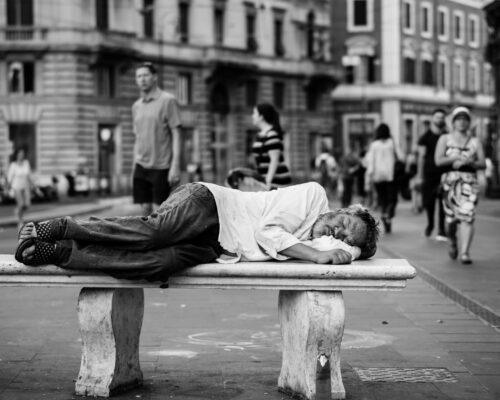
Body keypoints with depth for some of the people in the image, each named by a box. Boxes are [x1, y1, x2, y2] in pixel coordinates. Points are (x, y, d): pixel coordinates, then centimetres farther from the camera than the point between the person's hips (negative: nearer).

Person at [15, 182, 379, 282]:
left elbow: (272, 247, 2)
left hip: (212, 250, 5)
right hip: (208, 205, -4)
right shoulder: (313, 195, -4)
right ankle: (55, 227, -16)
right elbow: (267, 229, -13)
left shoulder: (314, 245, 14)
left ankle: (55, 252, -22)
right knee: (150, 233, -31)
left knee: (161, 264, -24)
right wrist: (315, 256, -19)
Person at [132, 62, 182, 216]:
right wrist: (135, 166, 14)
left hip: (161, 167, -5)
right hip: (141, 166, 5)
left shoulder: (168, 101, -4)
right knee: (145, 209, 3)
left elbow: (176, 135, -7)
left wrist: (175, 165, -15)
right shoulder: (136, 106, 14)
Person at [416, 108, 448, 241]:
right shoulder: (425, 137, 4)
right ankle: (430, 224, 29)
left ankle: (441, 230, 0)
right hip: (429, 173, 0)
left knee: (443, 203, -6)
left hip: (444, 174, 0)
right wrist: (419, 176, -3)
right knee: (428, 202, 3)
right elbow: (421, 156, 2)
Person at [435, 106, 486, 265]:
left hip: (470, 182, 0)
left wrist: (468, 162, -12)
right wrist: (456, 158, -11)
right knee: (452, 217, -2)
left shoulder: (475, 142, 13)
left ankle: (464, 253, -18)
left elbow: (483, 164, 6)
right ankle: (452, 242, 30)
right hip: (450, 180, 0)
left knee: (467, 216, -15)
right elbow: (438, 161, -1)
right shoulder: (445, 139, 12)